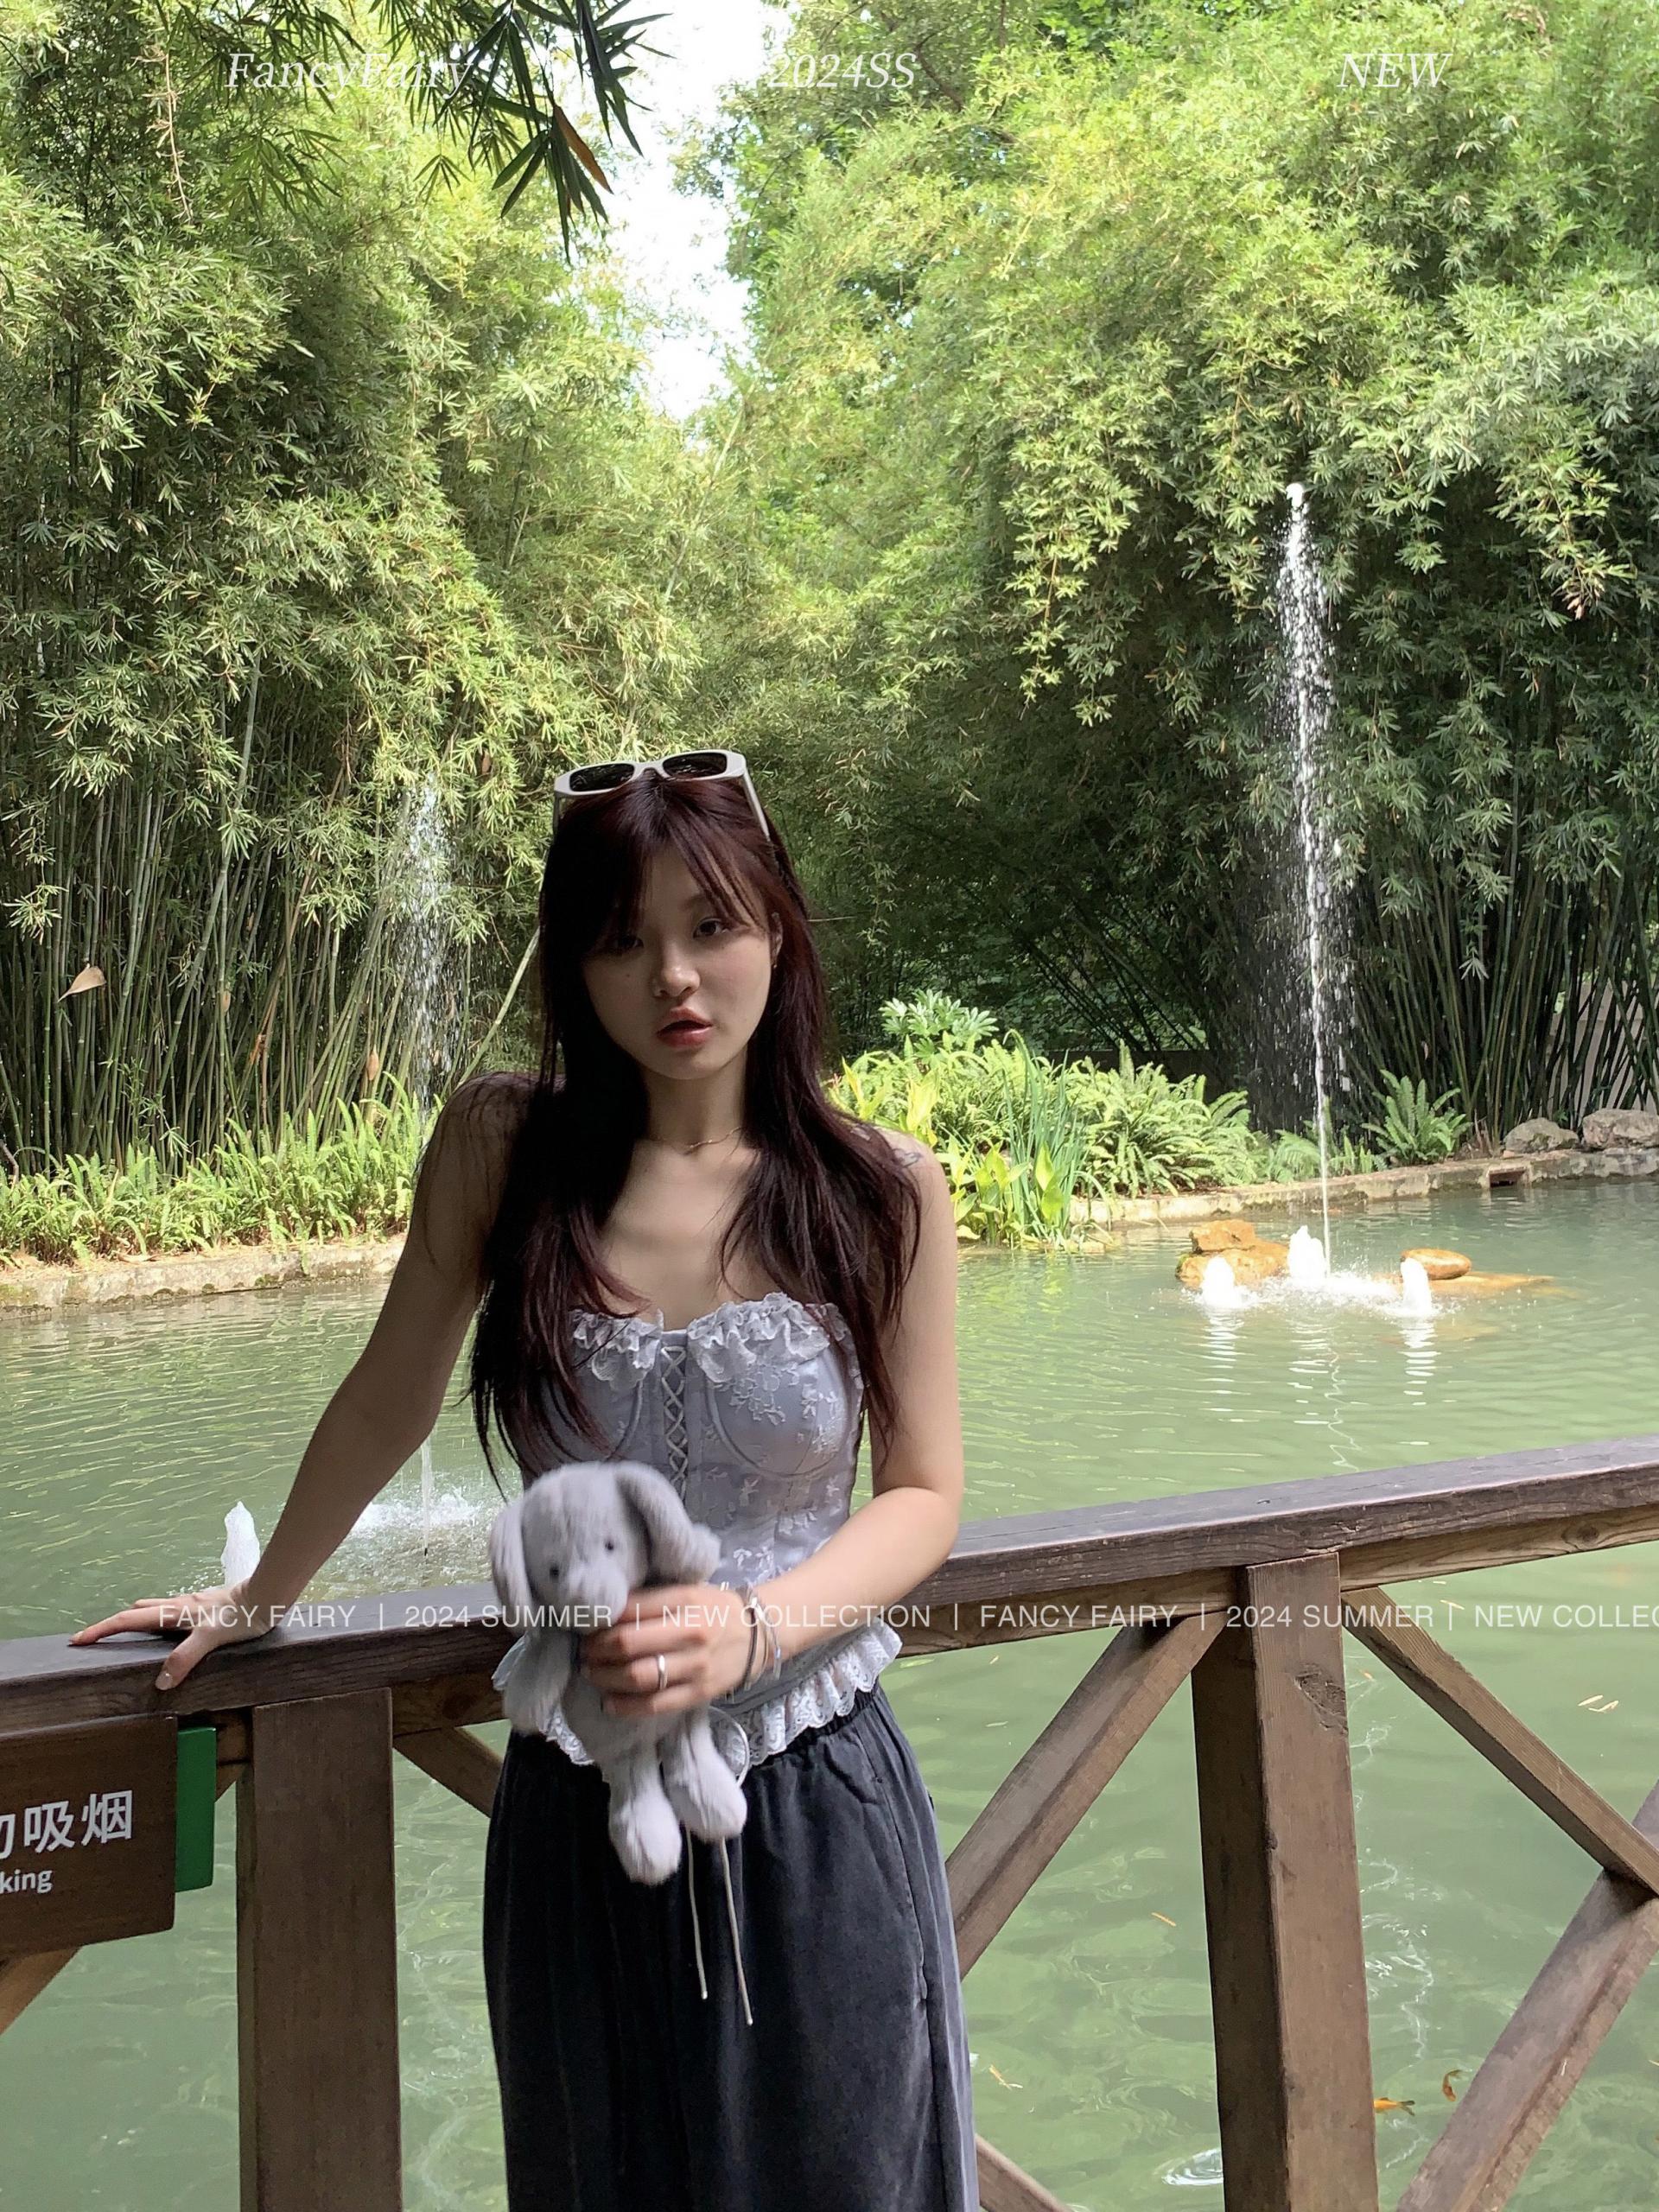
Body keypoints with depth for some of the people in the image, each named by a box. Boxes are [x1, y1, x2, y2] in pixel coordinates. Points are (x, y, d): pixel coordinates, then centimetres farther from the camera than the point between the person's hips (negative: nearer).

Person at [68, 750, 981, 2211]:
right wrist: (260, 1598, 19)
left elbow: (923, 1494, -1)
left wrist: (754, 1626, -18)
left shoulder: (885, 1188, -8)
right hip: (579, 1817, 1)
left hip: (820, 1815, 0)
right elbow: (392, 1400, 6)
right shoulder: (502, 1147, -8)